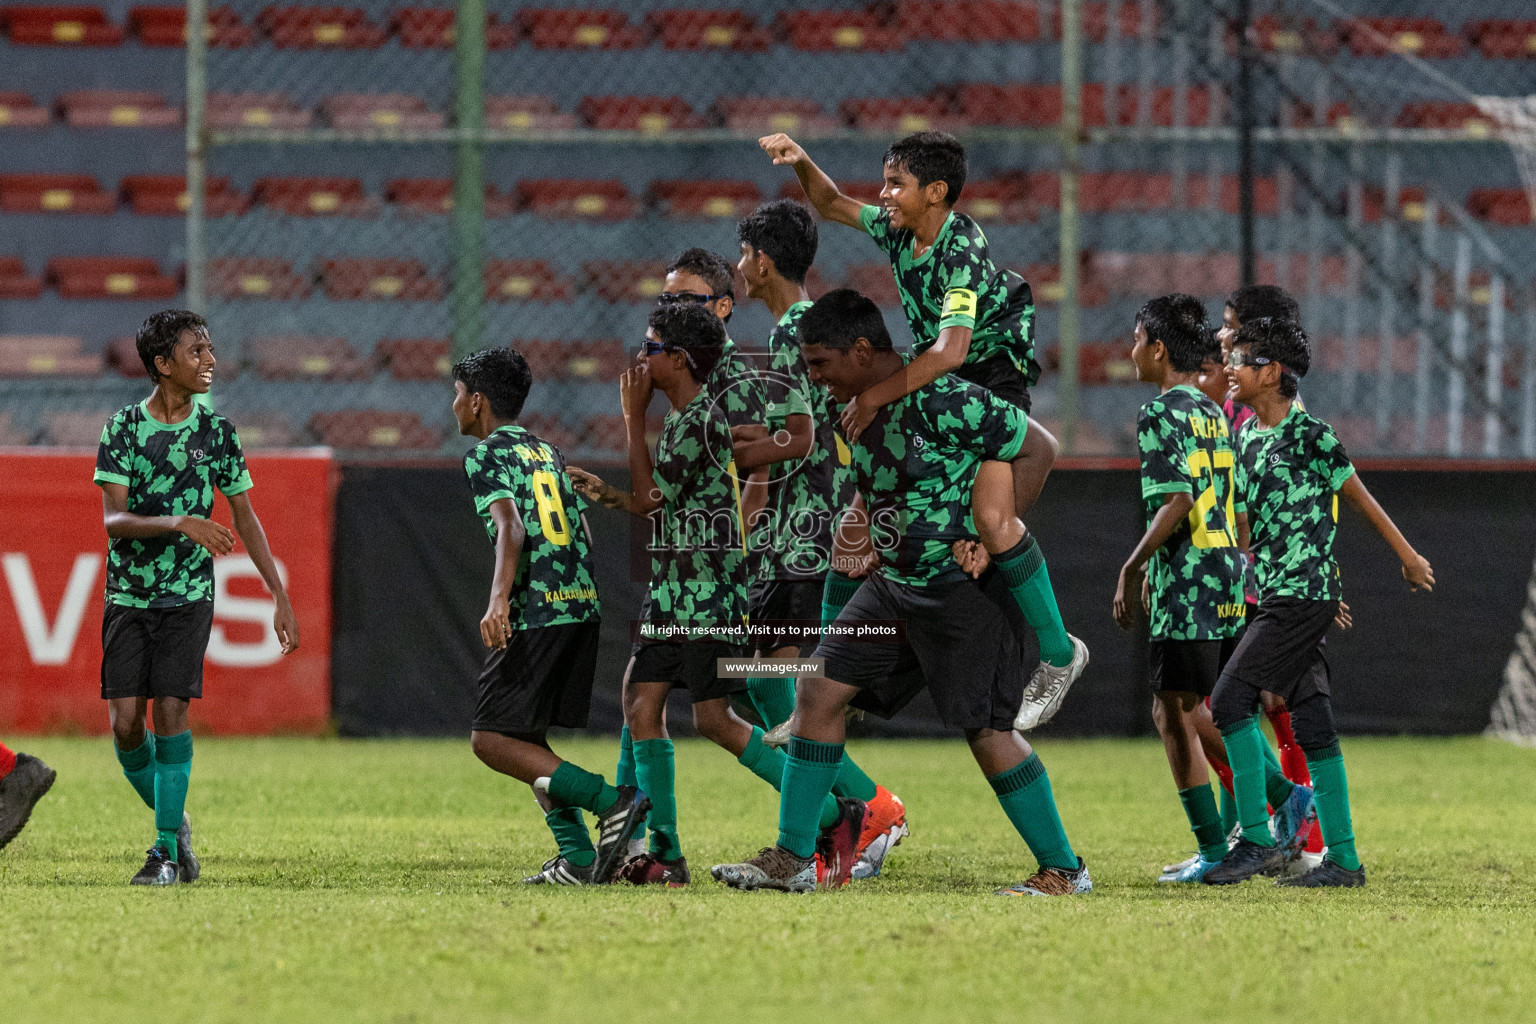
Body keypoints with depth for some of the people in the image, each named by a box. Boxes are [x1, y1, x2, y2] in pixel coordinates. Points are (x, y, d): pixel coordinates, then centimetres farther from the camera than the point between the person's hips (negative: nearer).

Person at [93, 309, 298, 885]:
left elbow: (245, 519, 11)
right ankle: (172, 821, 16)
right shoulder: (123, 428, -3)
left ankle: (167, 849, -5)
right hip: (128, 595, 0)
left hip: (189, 595, 0)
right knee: (125, 721, -8)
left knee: (170, 712, -12)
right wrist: (179, 523, -28)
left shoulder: (215, 432, 3)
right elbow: (113, 520, -12)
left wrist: (280, 597, 8)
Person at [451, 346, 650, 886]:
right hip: (583, 605, 8)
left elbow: (511, 527, -17)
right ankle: (578, 858, 4)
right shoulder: (548, 452, 22)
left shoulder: (485, 455, -1)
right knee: (526, 740, 15)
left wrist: (498, 600, -28)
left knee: (492, 740, -6)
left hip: (535, 613, -8)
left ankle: (614, 802, -17)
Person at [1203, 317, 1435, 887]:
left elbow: (1359, 497, -2)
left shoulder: (1308, 434, -10)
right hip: (1274, 596, 8)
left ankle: (1257, 840, -11)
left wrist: (1408, 557, 7)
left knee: (1230, 700, -14)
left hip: (1303, 596, -8)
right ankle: (1343, 859, 10)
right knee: (1311, 724, 8)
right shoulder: (1248, 438, 14)